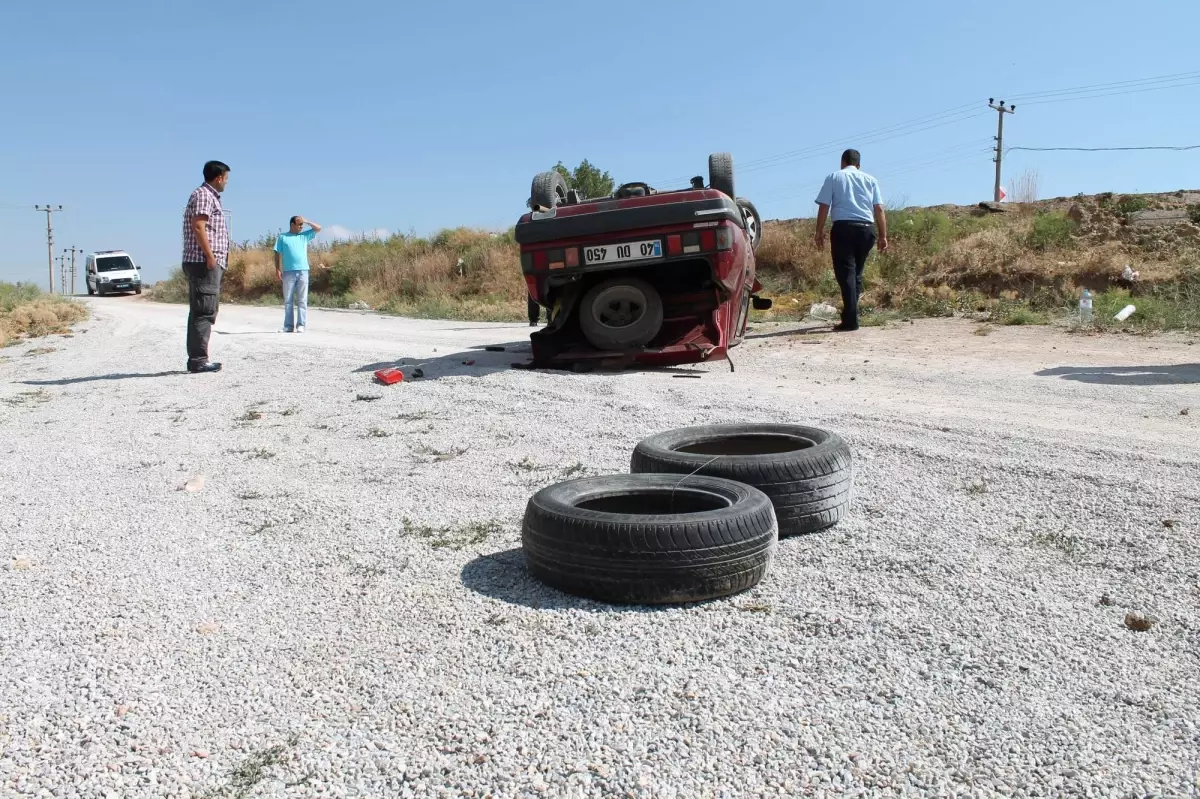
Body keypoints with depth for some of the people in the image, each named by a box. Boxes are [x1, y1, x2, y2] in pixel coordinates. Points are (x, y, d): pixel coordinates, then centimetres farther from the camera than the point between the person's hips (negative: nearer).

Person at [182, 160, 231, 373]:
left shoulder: (209, 196, 24)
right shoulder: (203, 195, -7)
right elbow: (198, 227, -18)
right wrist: (210, 256, -22)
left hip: (208, 263, 11)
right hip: (204, 262, -11)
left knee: (200, 312, 10)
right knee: (204, 312, -12)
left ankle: (196, 358, 13)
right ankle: (199, 360, -13)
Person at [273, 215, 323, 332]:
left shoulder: (304, 236, 15)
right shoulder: (282, 237, 9)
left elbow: (318, 228, 14)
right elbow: (277, 254, 6)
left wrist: (306, 221, 7)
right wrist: (277, 270, -3)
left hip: (303, 271, 1)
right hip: (288, 272, -1)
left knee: (302, 300, -3)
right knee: (288, 300, 1)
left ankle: (301, 325, -3)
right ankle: (288, 326, 3)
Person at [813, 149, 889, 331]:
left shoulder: (834, 178, 11)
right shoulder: (870, 180, 18)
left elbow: (824, 207, 1)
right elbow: (879, 209, 9)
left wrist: (819, 232, 3)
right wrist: (883, 235, 9)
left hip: (843, 227, -3)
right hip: (867, 228, 3)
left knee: (846, 273, -5)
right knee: (857, 271, 16)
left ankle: (850, 320, -14)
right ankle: (850, 314, 18)